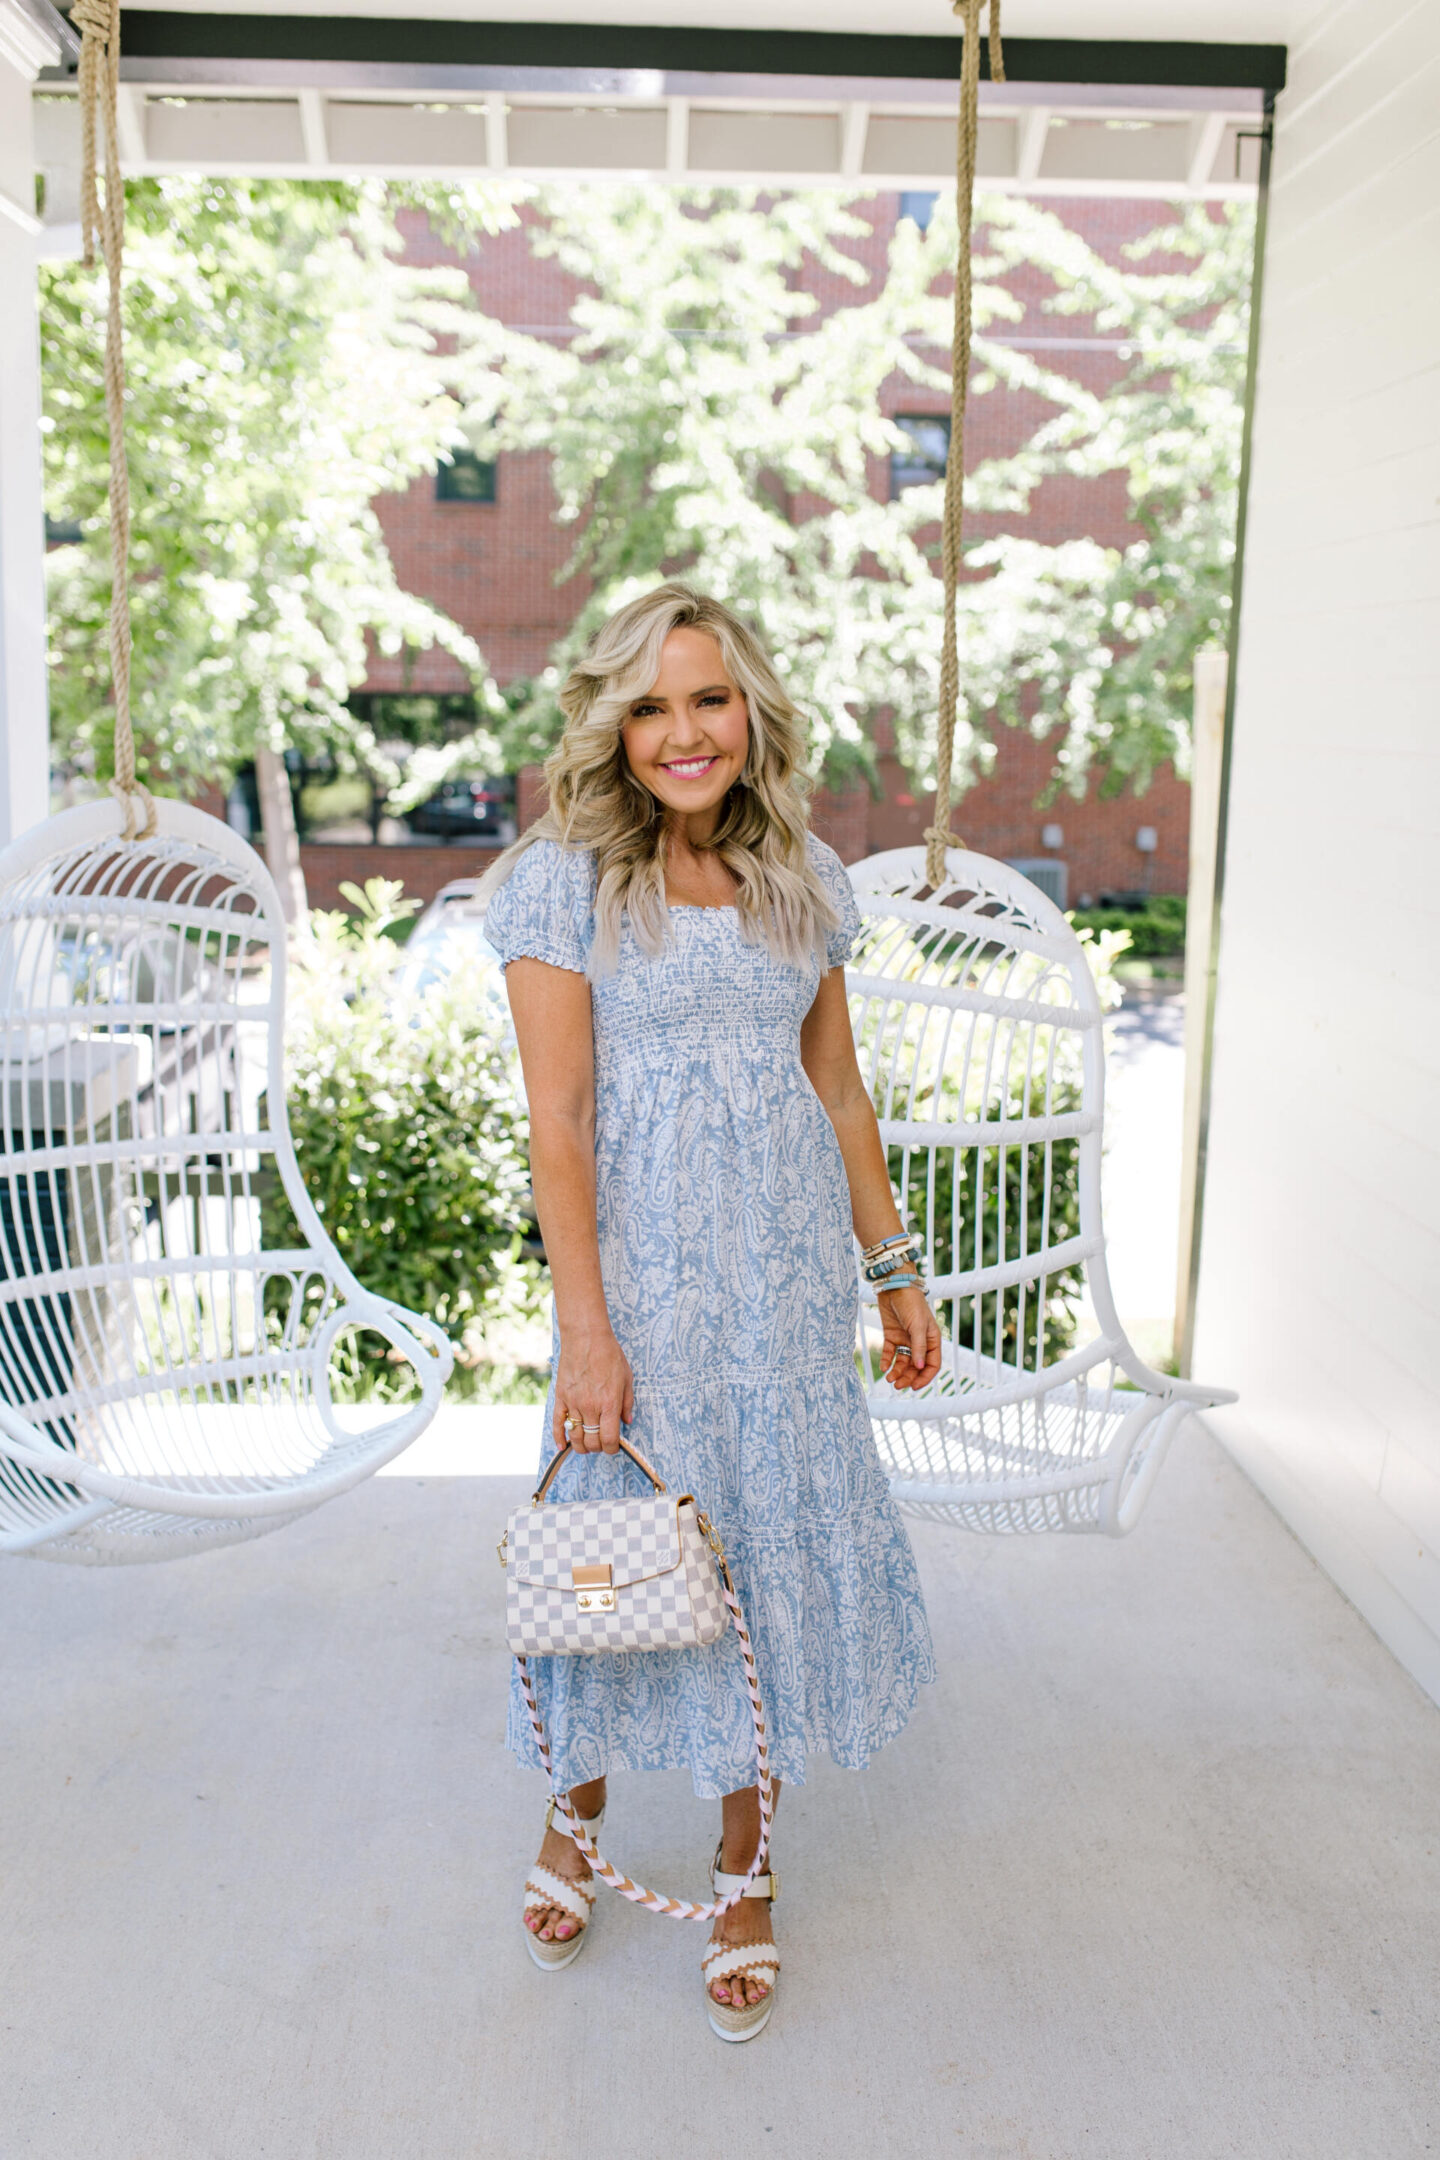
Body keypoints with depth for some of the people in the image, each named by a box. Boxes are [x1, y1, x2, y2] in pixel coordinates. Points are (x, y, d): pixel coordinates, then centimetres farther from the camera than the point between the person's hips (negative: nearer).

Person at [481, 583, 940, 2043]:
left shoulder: (805, 880, 7)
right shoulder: (565, 881, -7)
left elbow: (838, 1091, 12)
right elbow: (556, 1122, -11)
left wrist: (896, 1266, 11)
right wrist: (586, 1329, -15)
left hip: (789, 1266, 4)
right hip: (643, 1262, -3)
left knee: (779, 1538, 8)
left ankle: (743, 1866, 27)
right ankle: (577, 1810, 36)